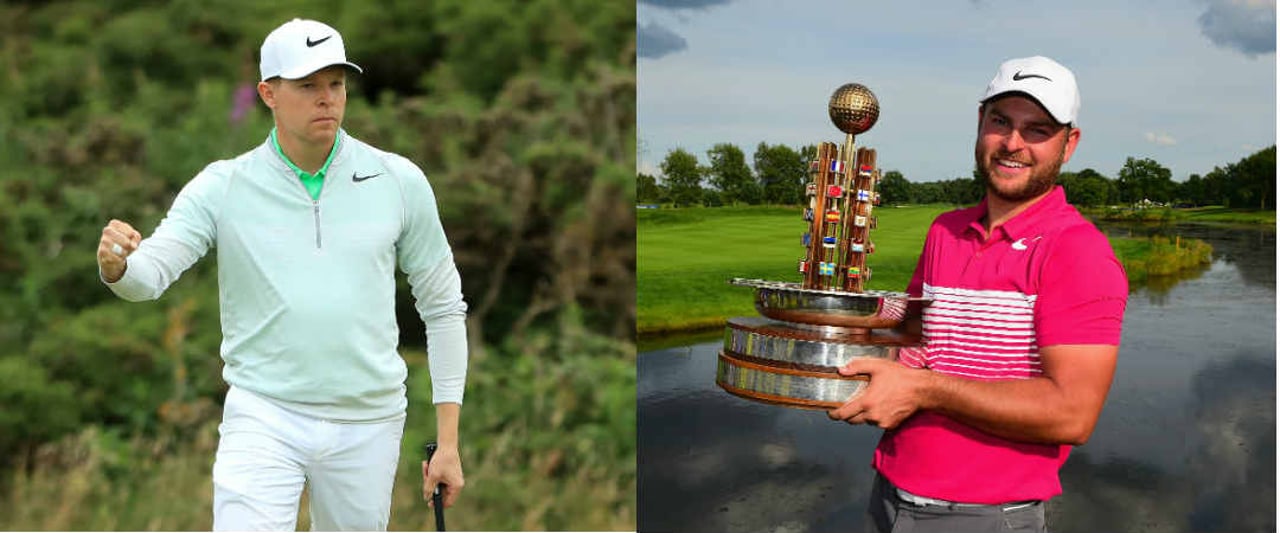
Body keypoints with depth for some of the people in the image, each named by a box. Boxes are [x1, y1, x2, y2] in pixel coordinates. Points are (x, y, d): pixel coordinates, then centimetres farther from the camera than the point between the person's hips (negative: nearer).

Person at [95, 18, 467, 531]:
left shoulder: (401, 181, -1)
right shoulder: (221, 187, -2)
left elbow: (443, 306, 4)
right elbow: (150, 273, -11)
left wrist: (448, 439, 2)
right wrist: (116, 265, -37)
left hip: (368, 424, 2)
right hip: (263, 417, -1)